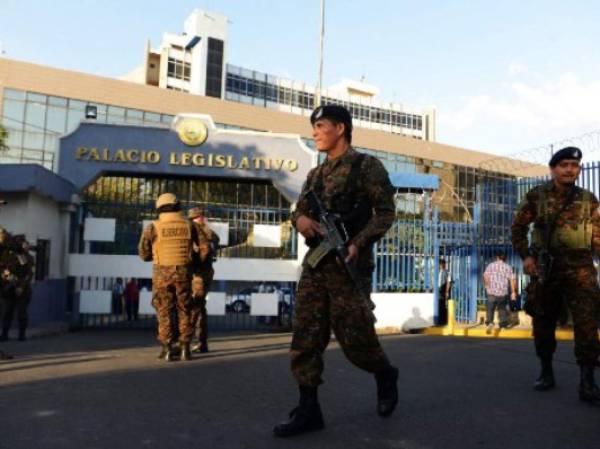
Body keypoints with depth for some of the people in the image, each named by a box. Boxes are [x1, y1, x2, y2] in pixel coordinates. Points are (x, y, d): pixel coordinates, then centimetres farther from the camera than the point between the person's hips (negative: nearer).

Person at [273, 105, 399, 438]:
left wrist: (358, 244, -20)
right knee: (305, 338, 1)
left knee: (354, 337, 0)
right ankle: (308, 410, 9)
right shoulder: (316, 173, 17)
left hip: (349, 265, -6)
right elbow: (300, 209, 17)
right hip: (315, 264, 6)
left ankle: (385, 375, 31)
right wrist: (300, 219, -8)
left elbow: (386, 212, -6)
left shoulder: (367, 166, -1)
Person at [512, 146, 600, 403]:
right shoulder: (536, 196, 3)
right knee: (543, 322, 8)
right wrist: (525, 255, -3)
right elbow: (518, 227, 7)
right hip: (545, 266, 0)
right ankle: (546, 372, 24)